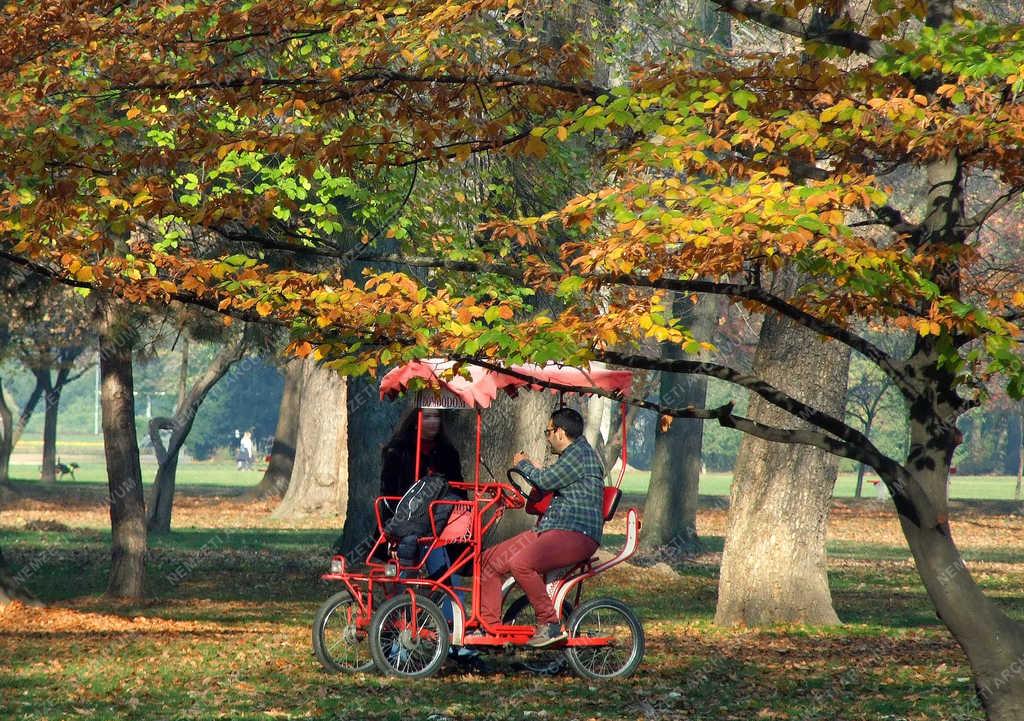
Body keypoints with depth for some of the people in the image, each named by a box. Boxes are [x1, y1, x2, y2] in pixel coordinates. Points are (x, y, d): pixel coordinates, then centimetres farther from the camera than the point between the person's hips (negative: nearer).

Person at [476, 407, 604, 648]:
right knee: (490, 559, 3)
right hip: (548, 529, 10)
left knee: (520, 563, -34)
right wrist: (534, 470, 29)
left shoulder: (581, 453, -9)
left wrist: (523, 465, 6)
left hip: (576, 535, -10)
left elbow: (545, 481, -11)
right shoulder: (570, 455, 24)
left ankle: (551, 625, -24)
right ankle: (488, 625, 8)